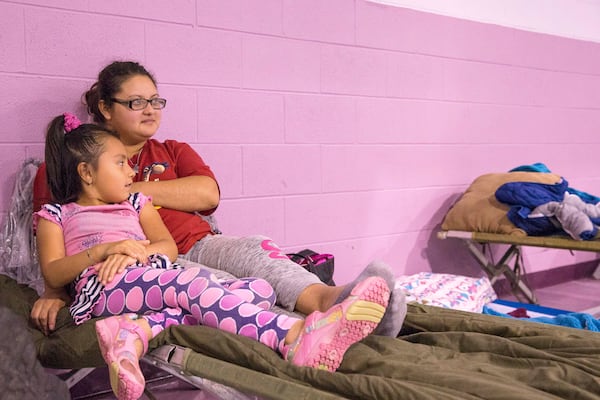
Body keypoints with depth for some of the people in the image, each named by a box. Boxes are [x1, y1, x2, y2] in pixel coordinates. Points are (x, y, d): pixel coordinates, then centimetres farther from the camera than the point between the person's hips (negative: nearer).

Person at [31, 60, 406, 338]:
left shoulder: (174, 152, 24)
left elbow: (207, 193, 2)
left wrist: (127, 191, 0)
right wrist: (55, 291, -13)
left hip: (197, 247, 3)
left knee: (252, 248, -32)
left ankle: (329, 300, -60)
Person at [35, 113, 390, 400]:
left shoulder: (136, 204, 30)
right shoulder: (55, 215, 20)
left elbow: (169, 247, 15)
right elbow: (53, 274, 4)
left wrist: (139, 250, -8)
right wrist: (104, 250, -10)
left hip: (163, 285, 5)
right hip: (105, 289, -5)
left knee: (261, 289, -18)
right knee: (196, 283, -35)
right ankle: (295, 338, -57)